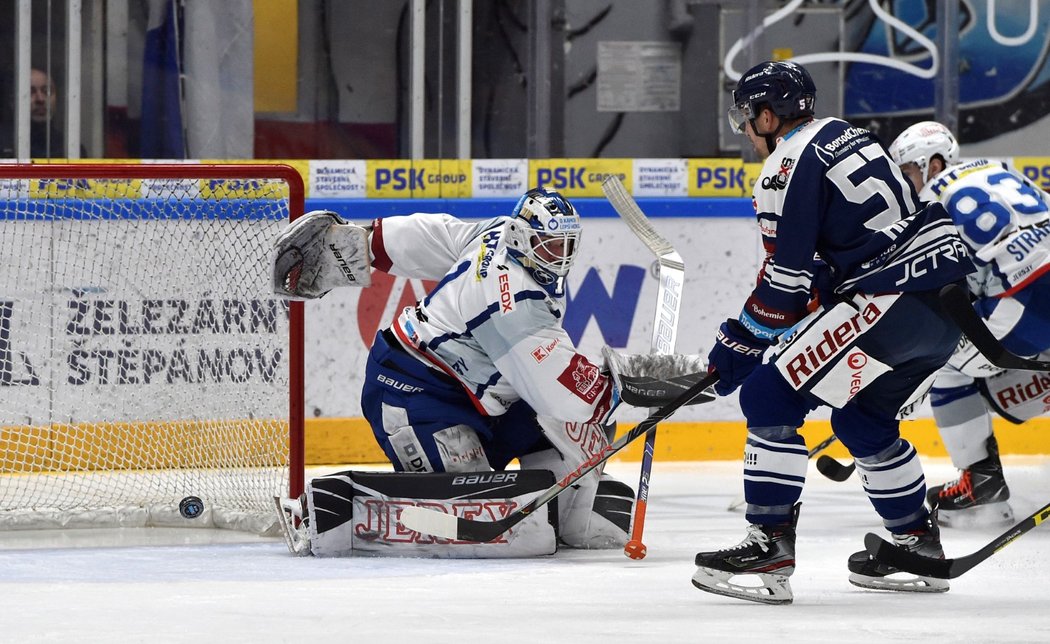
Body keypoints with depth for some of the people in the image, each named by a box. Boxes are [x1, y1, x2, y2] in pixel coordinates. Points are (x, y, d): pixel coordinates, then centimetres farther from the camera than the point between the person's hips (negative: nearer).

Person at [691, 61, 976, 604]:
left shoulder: (790, 162, -4)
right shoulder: (846, 137, 24)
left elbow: (788, 276, -9)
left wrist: (739, 345, 1)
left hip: (896, 293, -10)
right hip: (950, 296, 10)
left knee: (770, 395, -7)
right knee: (863, 420, 26)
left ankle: (770, 545, -13)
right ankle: (918, 545, 30)